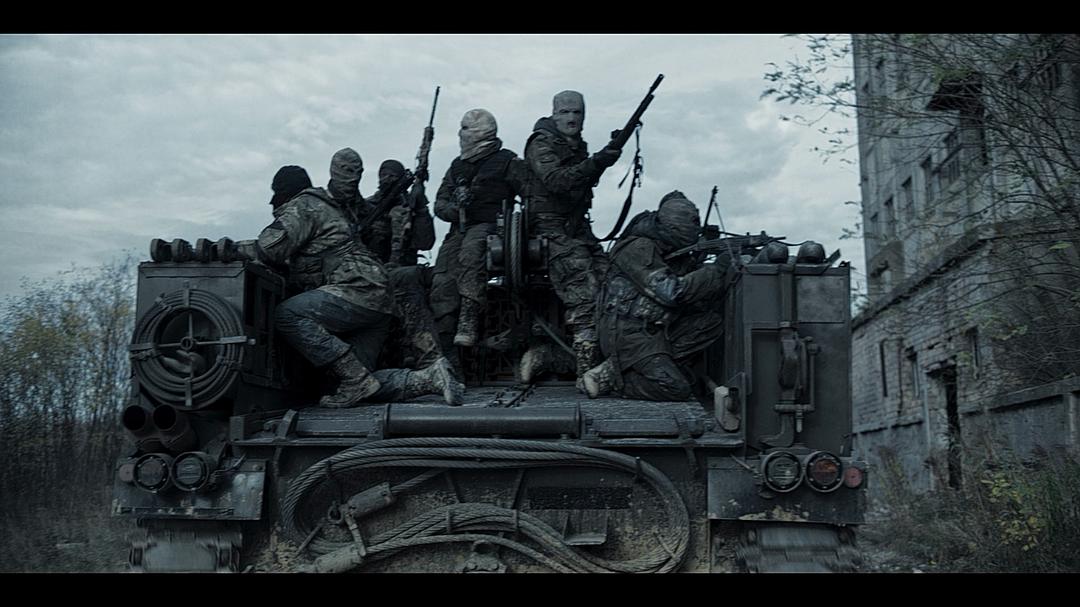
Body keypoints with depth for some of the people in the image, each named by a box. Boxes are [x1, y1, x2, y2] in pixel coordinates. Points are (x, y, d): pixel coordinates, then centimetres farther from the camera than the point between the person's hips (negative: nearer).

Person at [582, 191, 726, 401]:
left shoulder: (675, 250, 11)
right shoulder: (638, 248, -16)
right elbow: (670, 292, -23)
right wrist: (714, 272, -17)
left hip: (654, 329, 9)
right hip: (627, 332, -9)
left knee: (712, 321, -5)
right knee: (676, 389, -18)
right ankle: (607, 376, -6)